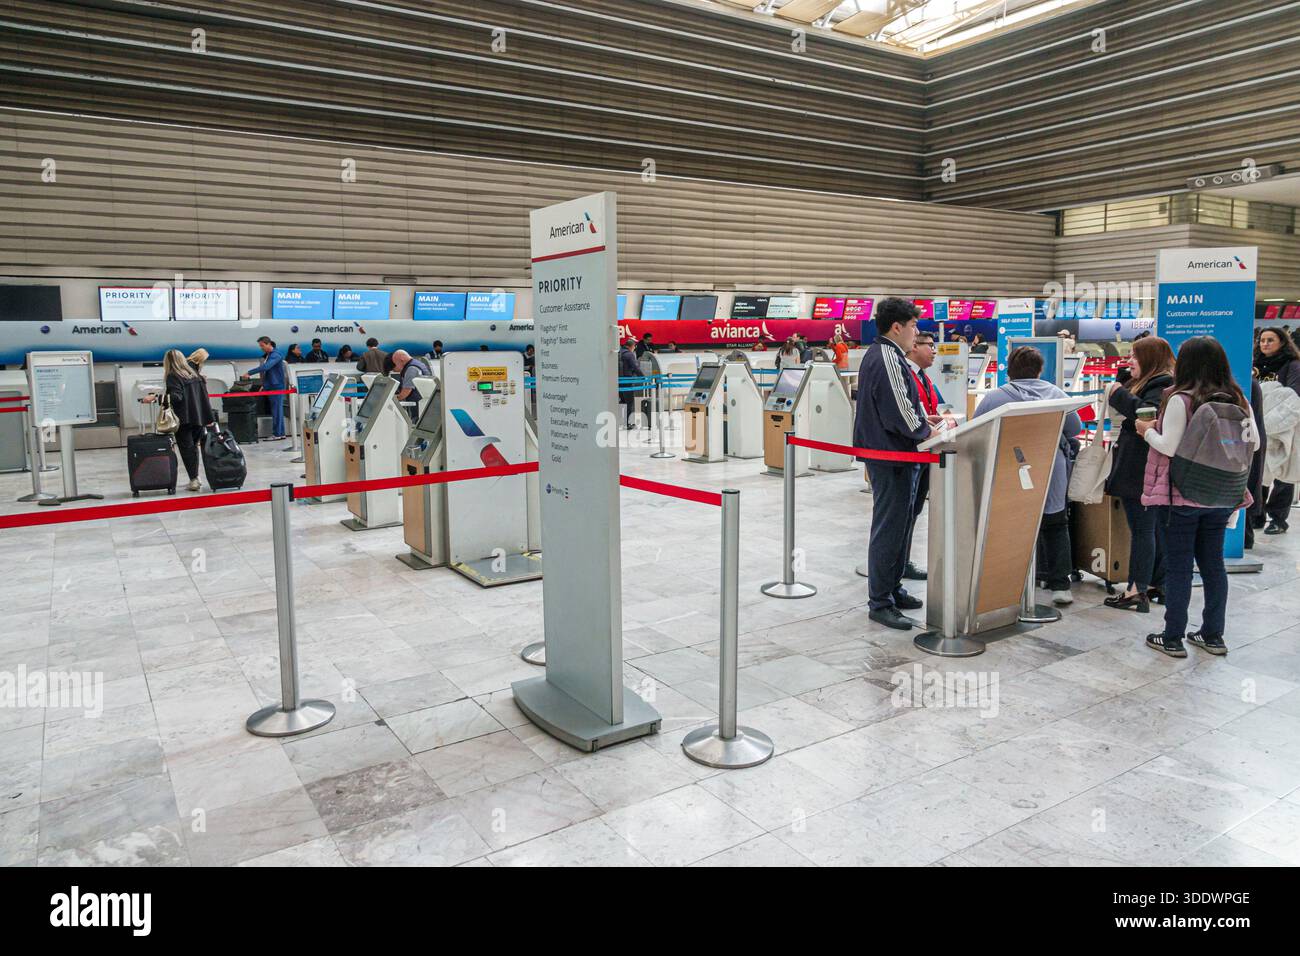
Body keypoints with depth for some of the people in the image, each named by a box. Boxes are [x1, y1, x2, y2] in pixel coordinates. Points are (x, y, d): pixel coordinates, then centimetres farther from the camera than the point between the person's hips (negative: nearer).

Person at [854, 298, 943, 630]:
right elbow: (901, 414, -22)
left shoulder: (877, 354, 14)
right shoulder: (888, 360, -20)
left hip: (883, 450, 11)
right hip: (892, 456, -11)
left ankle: (893, 589, 30)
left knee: (898, 524, 19)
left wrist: (922, 419, 14)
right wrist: (926, 432, -7)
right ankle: (880, 603, 4)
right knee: (889, 528, -4)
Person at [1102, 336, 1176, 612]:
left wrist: (1120, 395, -21)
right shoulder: (1146, 383, 17)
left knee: (1142, 530, -7)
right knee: (1157, 528, 14)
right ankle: (1159, 585, 22)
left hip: (1143, 472, -10)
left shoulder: (1161, 386, -14)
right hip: (1141, 468, 10)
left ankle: (1137, 591, -3)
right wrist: (1126, 379, 17)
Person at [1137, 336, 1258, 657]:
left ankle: (1172, 638, 9)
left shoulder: (1180, 399, -14)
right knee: (1213, 562, 15)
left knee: (1178, 566, 2)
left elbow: (1169, 446, -18)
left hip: (1184, 496, -5)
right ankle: (1213, 635, 23)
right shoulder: (1238, 400, 3)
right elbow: (1254, 442, 6)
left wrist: (1148, 431, 0)